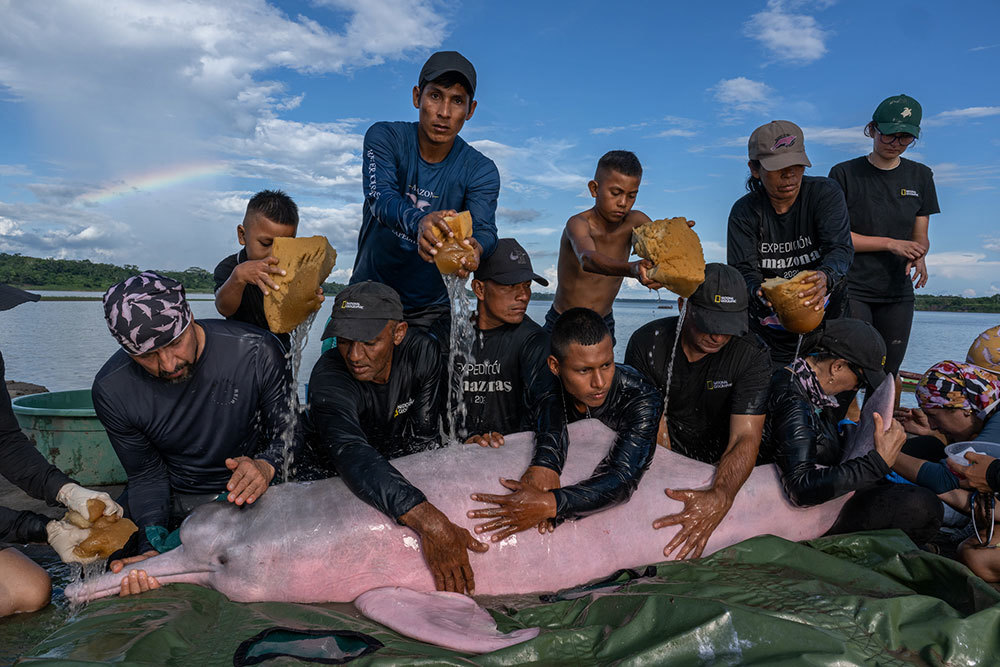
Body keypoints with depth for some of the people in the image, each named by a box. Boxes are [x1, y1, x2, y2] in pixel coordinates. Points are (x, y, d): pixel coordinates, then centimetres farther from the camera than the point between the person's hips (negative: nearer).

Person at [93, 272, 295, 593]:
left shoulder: (258, 352, -24)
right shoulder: (111, 390, -17)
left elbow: (289, 430, -13)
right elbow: (146, 475, -7)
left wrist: (266, 466, -36)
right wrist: (153, 547, -23)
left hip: (248, 492, -1)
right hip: (173, 495, 2)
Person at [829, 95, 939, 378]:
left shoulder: (920, 177, 12)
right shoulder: (845, 174, -1)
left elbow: (920, 236, 14)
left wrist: (918, 256, -10)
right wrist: (890, 244, -14)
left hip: (897, 294, 4)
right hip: (851, 290, -4)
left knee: (886, 377, 5)